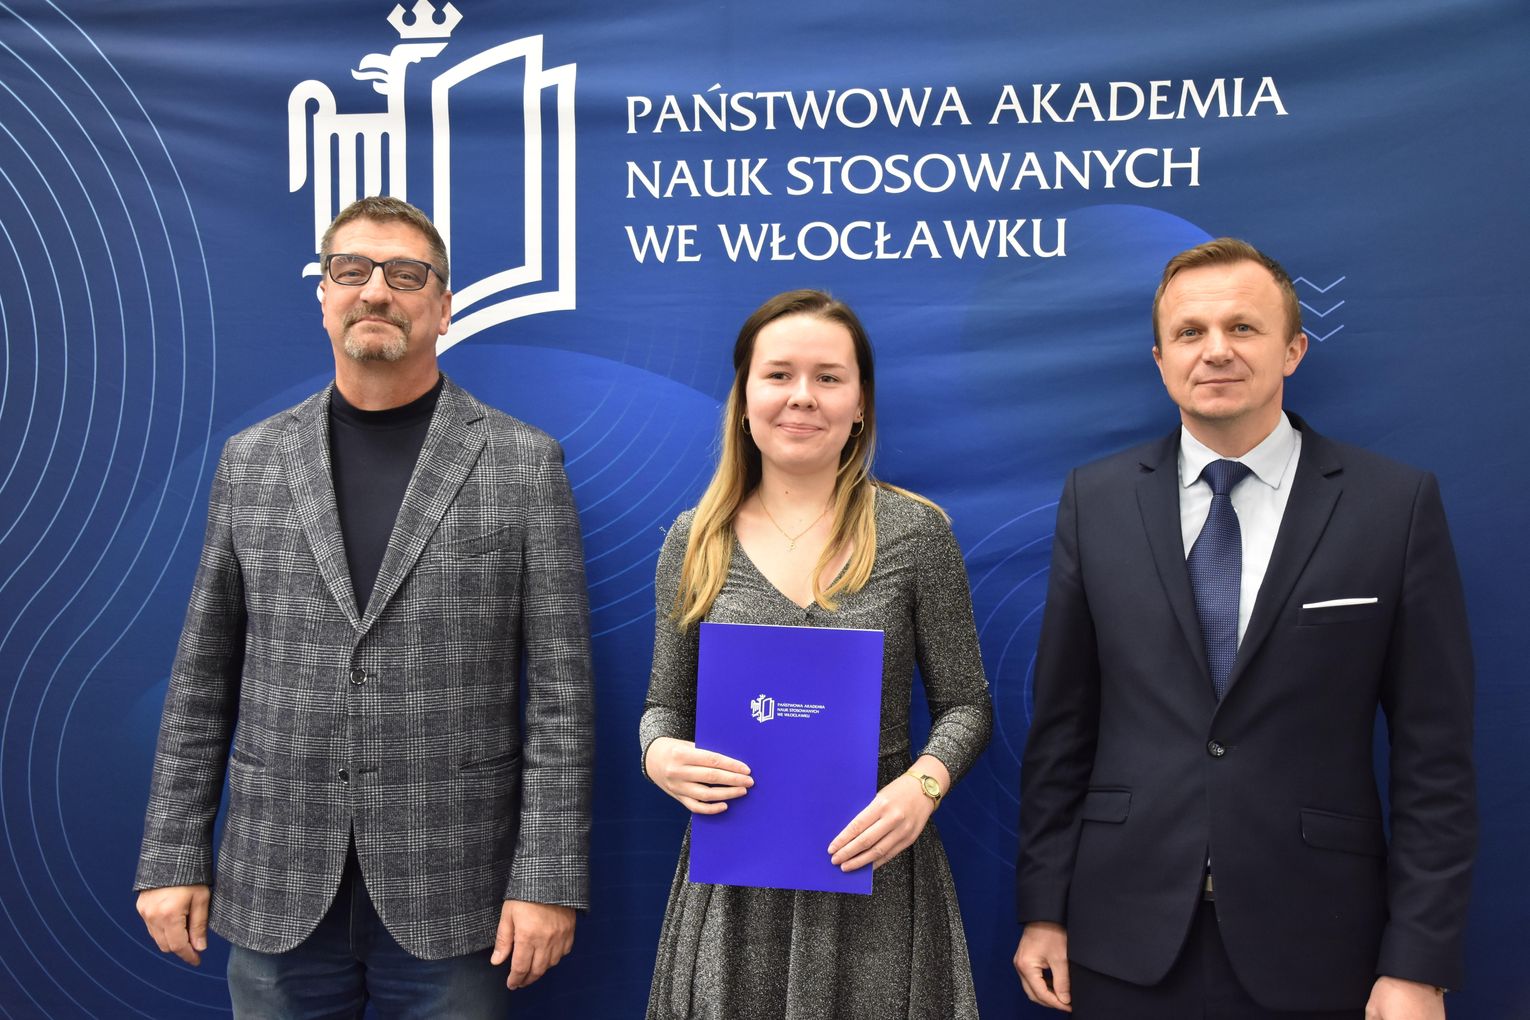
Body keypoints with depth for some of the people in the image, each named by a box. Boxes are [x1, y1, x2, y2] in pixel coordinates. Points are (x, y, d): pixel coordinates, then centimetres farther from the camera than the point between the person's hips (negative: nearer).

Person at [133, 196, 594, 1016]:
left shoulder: (525, 463, -3)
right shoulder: (250, 460, 6)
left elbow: (560, 687, -5)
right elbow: (204, 678, 9)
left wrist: (547, 879, -9)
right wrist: (172, 857, 5)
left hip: (449, 894, -2)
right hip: (278, 890, 3)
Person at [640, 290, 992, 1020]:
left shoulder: (916, 532, -4)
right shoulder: (695, 541, 2)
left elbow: (964, 705, 1)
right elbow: (665, 706, 9)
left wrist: (922, 784, -18)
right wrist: (661, 755, -12)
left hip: (873, 868, -1)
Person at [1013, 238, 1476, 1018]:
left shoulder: (1396, 505, -5)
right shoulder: (1095, 501, 1)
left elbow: (1434, 756, -4)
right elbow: (1061, 726, 3)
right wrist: (1042, 909, 3)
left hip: (1310, 950, -1)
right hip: (1126, 939, 2)